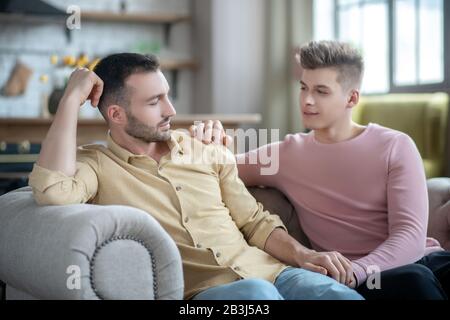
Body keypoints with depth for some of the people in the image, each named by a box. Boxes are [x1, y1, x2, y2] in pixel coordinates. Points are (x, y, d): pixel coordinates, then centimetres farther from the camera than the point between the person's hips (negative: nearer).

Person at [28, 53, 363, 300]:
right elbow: (53, 191, -19)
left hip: (267, 272, 4)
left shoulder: (208, 152, 18)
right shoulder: (95, 163, 4)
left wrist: (303, 255, -2)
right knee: (257, 293, -38)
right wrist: (72, 98, -10)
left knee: (343, 295, -28)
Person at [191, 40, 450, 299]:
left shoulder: (396, 147, 5)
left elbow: (410, 235, -5)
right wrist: (211, 142, -5)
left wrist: (354, 271, -23)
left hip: (424, 259, 1)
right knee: (413, 280, -35)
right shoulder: (286, 154, 10)